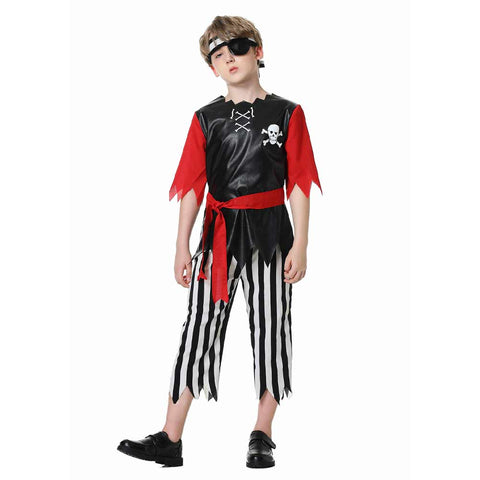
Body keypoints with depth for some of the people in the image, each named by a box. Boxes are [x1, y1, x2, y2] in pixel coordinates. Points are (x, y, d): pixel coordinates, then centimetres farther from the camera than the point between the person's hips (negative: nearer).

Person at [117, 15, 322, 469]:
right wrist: (182, 246, 1)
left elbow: (299, 184, -1)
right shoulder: (206, 119, 7)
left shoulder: (287, 113, 1)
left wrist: (300, 245, -7)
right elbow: (193, 186, 6)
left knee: (270, 329, 4)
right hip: (218, 233, 1)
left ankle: (262, 435, 17)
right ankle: (170, 440, 2)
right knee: (198, 329, 0)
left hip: (269, 231, -1)